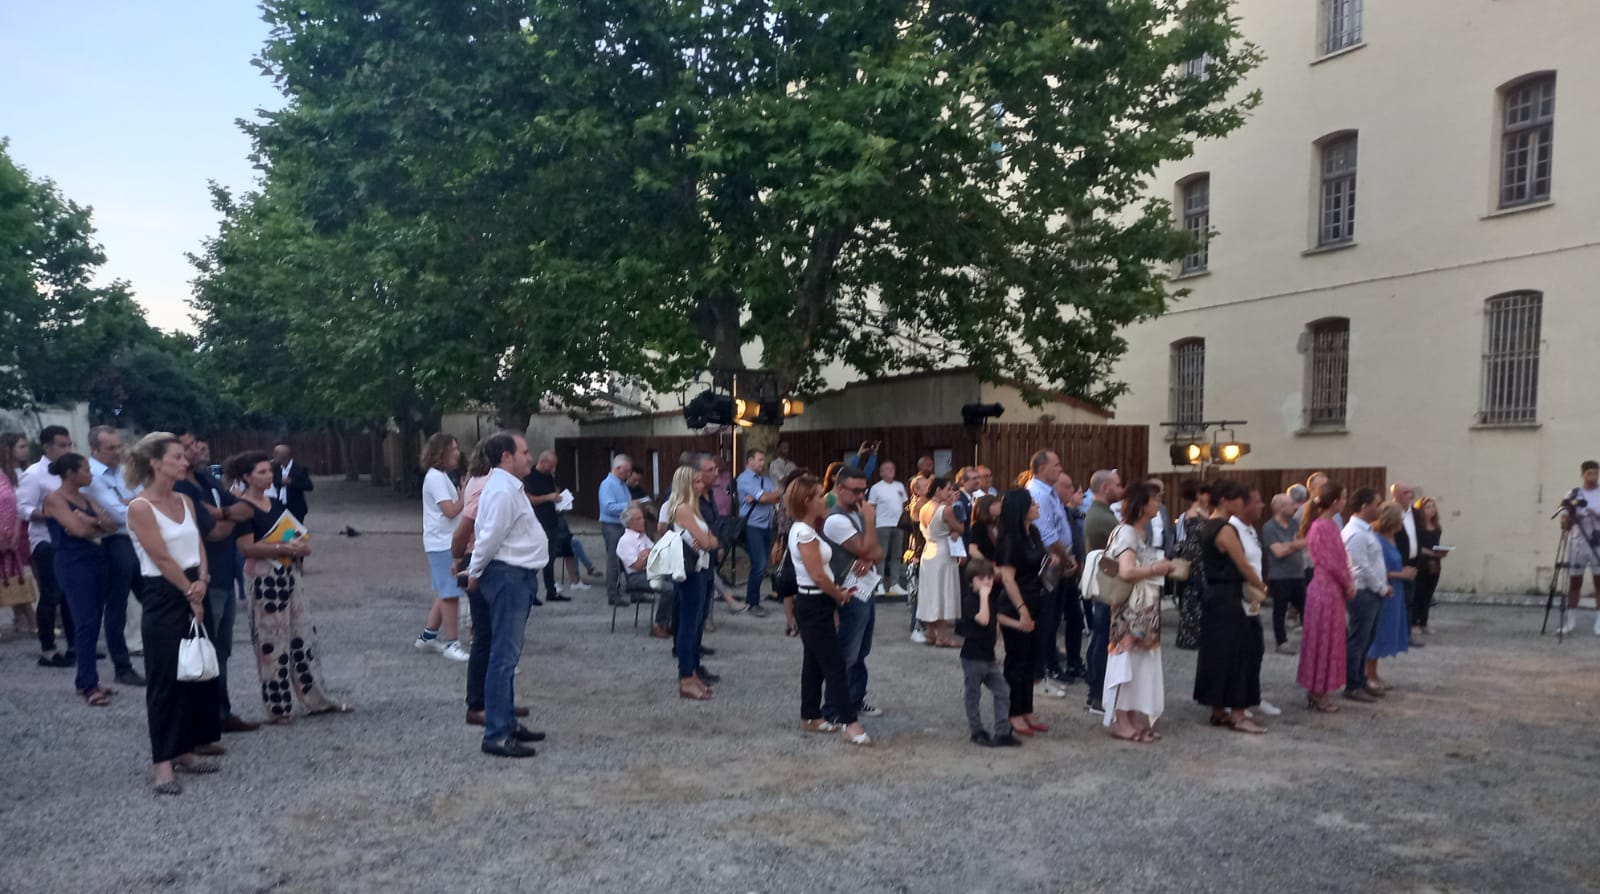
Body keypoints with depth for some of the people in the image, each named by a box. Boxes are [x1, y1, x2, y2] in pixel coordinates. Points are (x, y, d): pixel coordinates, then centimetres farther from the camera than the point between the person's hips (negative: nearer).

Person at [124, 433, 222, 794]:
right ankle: (162, 762, 7)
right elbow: (163, 559, -15)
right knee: (166, 679, -2)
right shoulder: (140, 508, -14)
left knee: (198, 672, 12)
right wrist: (190, 593, -9)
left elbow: (198, 546, 8)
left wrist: (202, 581, -9)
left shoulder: (184, 500, 9)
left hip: (194, 593, 8)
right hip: (164, 597, -8)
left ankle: (185, 751, 23)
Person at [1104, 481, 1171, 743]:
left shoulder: (1140, 533, 14)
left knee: (1141, 664, 11)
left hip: (1145, 610, 10)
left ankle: (1135, 719, 17)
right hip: (1131, 610, -10)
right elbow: (1126, 572, -27)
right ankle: (1120, 721, 1)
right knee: (1127, 662, -5)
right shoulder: (1126, 532, -16)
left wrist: (1163, 566, 3)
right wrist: (1159, 569, -20)